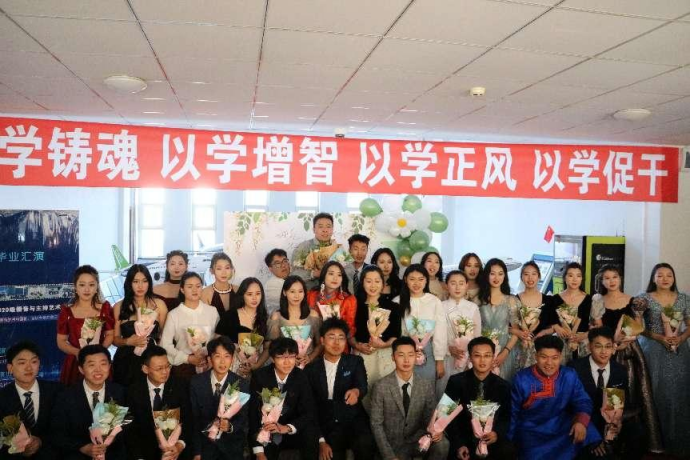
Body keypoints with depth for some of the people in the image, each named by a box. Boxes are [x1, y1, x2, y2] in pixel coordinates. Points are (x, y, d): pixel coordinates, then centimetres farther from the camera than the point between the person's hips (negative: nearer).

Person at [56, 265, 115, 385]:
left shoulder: (105, 308, 2)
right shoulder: (66, 311, -1)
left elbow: (110, 335, 6)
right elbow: (61, 341, 2)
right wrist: (77, 352, -15)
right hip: (74, 363, 0)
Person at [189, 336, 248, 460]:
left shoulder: (242, 384, -12)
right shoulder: (196, 383, -9)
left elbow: (243, 419, -9)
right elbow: (194, 418, -6)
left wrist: (230, 426, -30)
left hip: (232, 446, 0)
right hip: (205, 443, 1)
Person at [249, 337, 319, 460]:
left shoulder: (300, 376, -8)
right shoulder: (259, 376, -12)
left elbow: (310, 413, -11)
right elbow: (253, 413, -13)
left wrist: (287, 428, -29)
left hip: (292, 432, 1)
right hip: (265, 433, -1)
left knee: (310, 430, -26)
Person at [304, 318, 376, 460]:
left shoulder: (355, 362, 5)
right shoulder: (311, 369, 5)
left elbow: (363, 386, -12)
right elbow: (310, 407, 4)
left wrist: (356, 391, -37)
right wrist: (321, 440, -6)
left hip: (354, 422, 0)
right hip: (327, 428, 0)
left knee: (365, 444, -29)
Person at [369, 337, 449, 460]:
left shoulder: (427, 385, -4)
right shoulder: (380, 387, -12)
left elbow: (430, 416, 6)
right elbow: (376, 424, -8)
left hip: (418, 440, 2)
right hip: (393, 444, -1)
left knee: (442, 444, -25)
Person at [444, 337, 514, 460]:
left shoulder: (503, 386, 2)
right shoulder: (456, 381, -4)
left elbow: (506, 417, 8)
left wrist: (497, 433, -14)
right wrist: (458, 445, -17)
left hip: (491, 439, 2)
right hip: (463, 439, -1)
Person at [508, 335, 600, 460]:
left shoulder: (570, 376, 0)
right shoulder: (521, 379, -5)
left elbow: (583, 402, -2)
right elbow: (513, 413, 1)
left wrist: (581, 421, -23)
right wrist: (509, 444, 2)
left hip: (563, 431, 3)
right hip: (532, 434, -3)